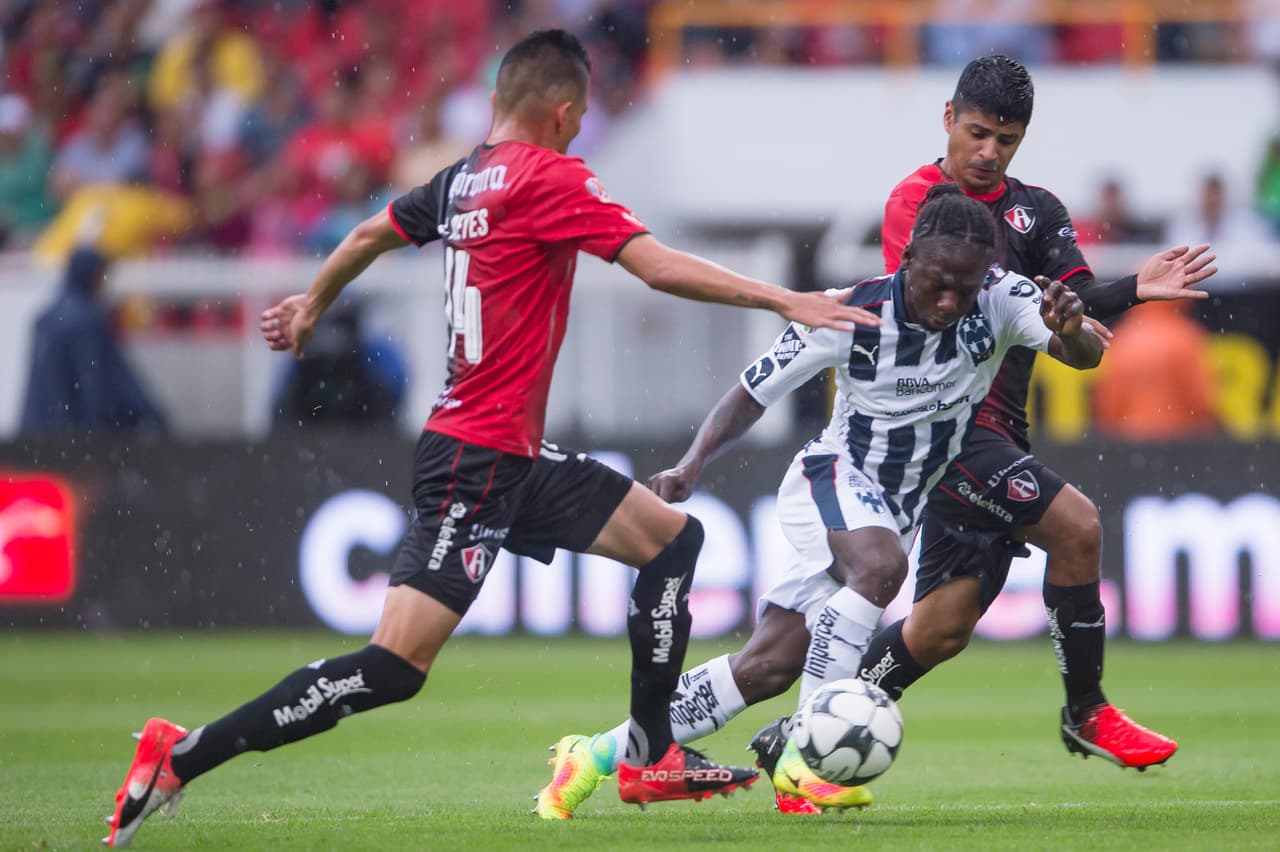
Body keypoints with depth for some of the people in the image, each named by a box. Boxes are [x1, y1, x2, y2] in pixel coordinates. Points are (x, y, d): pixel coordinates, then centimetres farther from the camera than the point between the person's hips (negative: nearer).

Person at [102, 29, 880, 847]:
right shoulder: (548, 179, -14)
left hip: (518, 459, 10)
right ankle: (180, 757, -10)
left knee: (674, 537, 13)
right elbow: (660, 267, -20)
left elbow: (370, 235, 27)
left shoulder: (461, 181, 10)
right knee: (394, 667, -14)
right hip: (478, 463, -10)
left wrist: (310, 305, 46)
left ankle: (653, 757, 16)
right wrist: (786, 301, -17)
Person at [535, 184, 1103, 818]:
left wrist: (1073, 330, -49)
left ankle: (596, 755, 11)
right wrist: (692, 465, -22)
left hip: (900, 507, 4)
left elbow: (1085, 355, -25)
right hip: (832, 480, -4)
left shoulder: (1000, 300, -14)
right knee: (880, 565, -38)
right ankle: (804, 757, -35)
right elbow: (751, 396, -8)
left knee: (769, 666, -2)